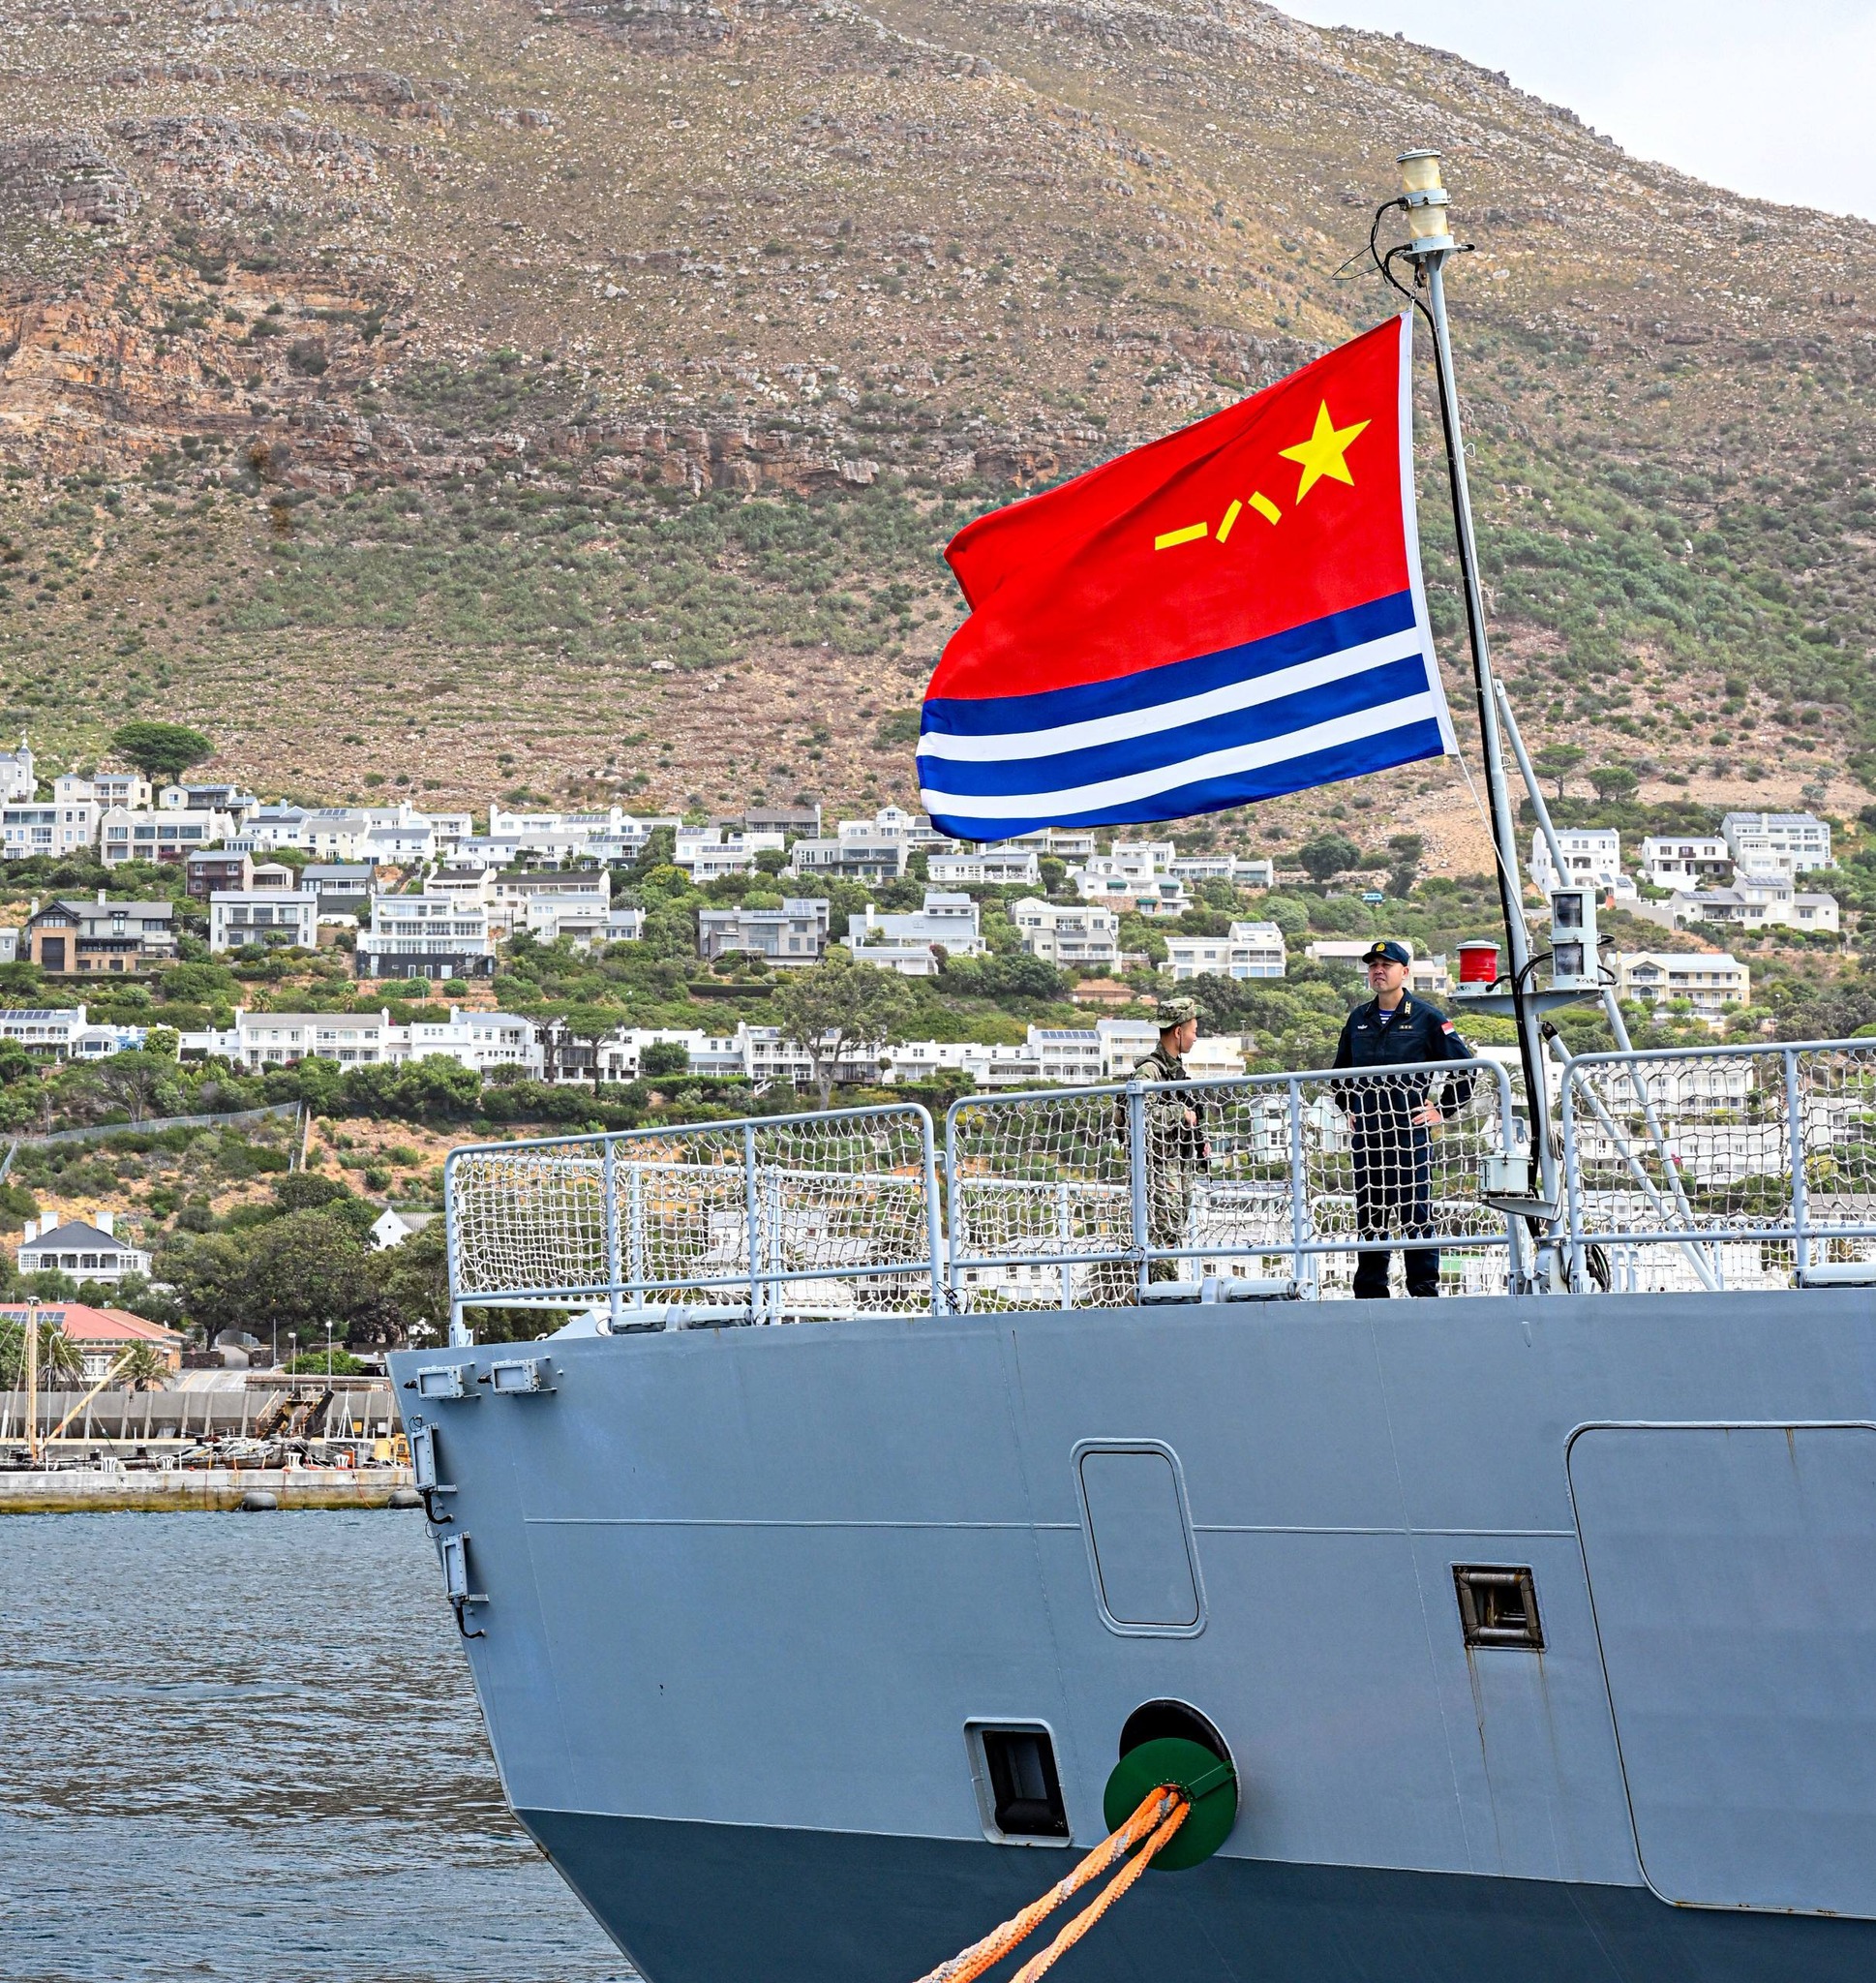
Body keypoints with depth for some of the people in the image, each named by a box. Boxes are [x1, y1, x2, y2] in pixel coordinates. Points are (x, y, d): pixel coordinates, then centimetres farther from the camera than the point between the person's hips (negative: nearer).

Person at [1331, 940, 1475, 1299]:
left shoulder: (1426, 1018, -2)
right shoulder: (1358, 1019, 13)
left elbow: (1464, 1066, 0)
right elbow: (1341, 1069, 30)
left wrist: (1443, 1111, -2)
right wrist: (1348, 1107, 21)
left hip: (1411, 1131, -5)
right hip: (1367, 1133, 5)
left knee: (1415, 1214, -4)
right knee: (1368, 1213, 7)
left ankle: (1425, 1289, 0)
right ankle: (1370, 1292, 11)